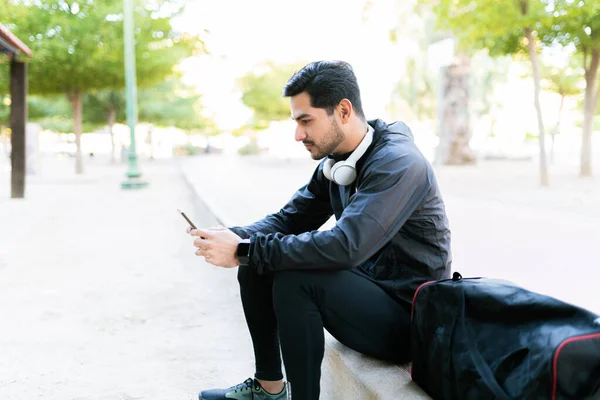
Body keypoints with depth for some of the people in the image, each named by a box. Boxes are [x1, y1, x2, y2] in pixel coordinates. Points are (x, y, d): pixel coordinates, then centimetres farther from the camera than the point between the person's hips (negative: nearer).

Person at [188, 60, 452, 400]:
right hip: (363, 287, 9)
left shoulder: (398, 164, -22)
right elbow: (289, 218, 9)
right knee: (256, 264, 2)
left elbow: (345, 247, -33)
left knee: (295, 280, -29)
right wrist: (236, 237, -12)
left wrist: (244, 250, -29)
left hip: (408, 317, -9)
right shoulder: (335, 161, 5)